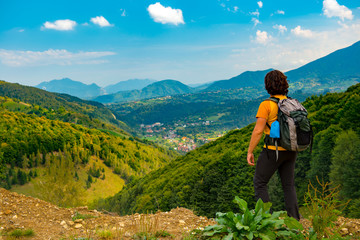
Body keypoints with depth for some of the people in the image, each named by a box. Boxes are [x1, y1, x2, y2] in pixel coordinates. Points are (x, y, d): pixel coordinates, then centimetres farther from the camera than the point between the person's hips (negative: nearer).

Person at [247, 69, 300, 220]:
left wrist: (250, 152, -10)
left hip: (274, 150, -6)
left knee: (260, 183, 8)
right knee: (288, 185, 15)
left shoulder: (267, 105, -14)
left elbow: (258, 131, -18)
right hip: (291, 151, 6)